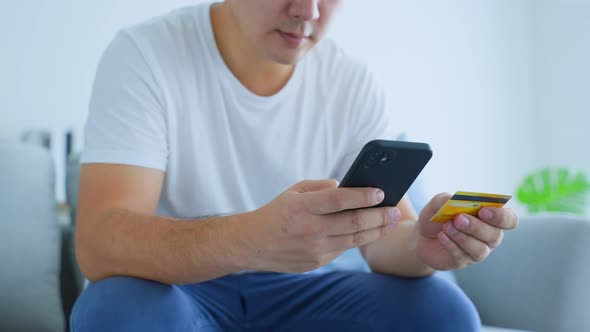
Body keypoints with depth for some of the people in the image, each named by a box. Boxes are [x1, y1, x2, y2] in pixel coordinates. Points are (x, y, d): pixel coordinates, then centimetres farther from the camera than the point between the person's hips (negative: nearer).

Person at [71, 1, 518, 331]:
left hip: (292, 291, 3)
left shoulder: (355, 84, -7)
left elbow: (384, 234, -7)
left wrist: (421, 243, -34)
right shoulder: (144, 55, -18)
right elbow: (99, 241, -30)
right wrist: (251, 238, -49)